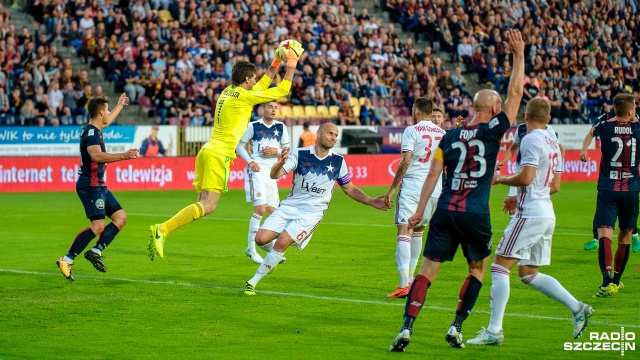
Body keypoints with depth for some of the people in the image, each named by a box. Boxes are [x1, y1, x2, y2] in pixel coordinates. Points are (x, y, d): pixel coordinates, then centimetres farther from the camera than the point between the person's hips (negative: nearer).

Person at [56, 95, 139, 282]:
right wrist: (122, 156, -40)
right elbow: (96, 155, -35)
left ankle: (96, 251, 0)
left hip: (98, 185, 11)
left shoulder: (94, 129, 14)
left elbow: (107, 120, 39)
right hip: (90, 185, -11)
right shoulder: (91, 132, -17)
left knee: (120, 218, 6)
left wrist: (120, 106, 52)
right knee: (98, 226, -18)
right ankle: (66, 260, -15)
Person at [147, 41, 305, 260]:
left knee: (203, 204, 5)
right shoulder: (243, 96, -6)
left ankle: (160, 233, -8)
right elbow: (282, 90, 0)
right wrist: (291, 67, 13)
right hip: (219, 154, -9)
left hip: (207, 151, 9)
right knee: (208, 205, -14)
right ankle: (162, 230, -25)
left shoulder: (228, 92, 18)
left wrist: (276, 63, 36)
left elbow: (263, 85, 36)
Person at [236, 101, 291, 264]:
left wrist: (276, 151, -10)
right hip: (256, 170, -4)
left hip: (271, 172, 4)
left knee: (272, 211, 4)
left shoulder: (281, 127, 7)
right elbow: (239, 145, 1)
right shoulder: (253, 126, -3)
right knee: (260, 208, -15)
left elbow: (287, 148, 11)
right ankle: (251, 248, -7)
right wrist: (250, 161, -12)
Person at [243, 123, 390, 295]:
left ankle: (254, 281, -8)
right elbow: (274, 175, -15)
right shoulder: (300, 154, -6)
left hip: (312, 212, -1)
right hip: (289, 206, 1)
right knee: (261, 239, -13)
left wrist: (371, 202, 1)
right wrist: (281, 163, -37)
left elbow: (349, 189, 13)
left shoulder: (338, 161, 1)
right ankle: (277, 254, 25)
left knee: (282, 242, -21)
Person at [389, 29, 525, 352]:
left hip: (445, 213, 3)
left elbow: (433, 174, 6)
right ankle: (456, 327, 9)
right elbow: (515, 93, -1)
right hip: (475, 216, -3)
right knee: (477, 270, 17)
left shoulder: (450, 136, 8)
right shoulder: (492, 131, -4)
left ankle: (407, 328, -12)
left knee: (426, 271, 1)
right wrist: (519, 55, 4)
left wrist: (419, 210, 9)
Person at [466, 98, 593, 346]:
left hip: (530, 214, -9)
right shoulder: (553, 143, 15)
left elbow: (526, 178, -19)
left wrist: (500, 179, -3)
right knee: (529, 273, 16)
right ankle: (577, 308, 10)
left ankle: (494, 330, -12)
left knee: (500, 267, -7)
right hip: (546, 213, 9)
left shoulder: (531, 140, -11)